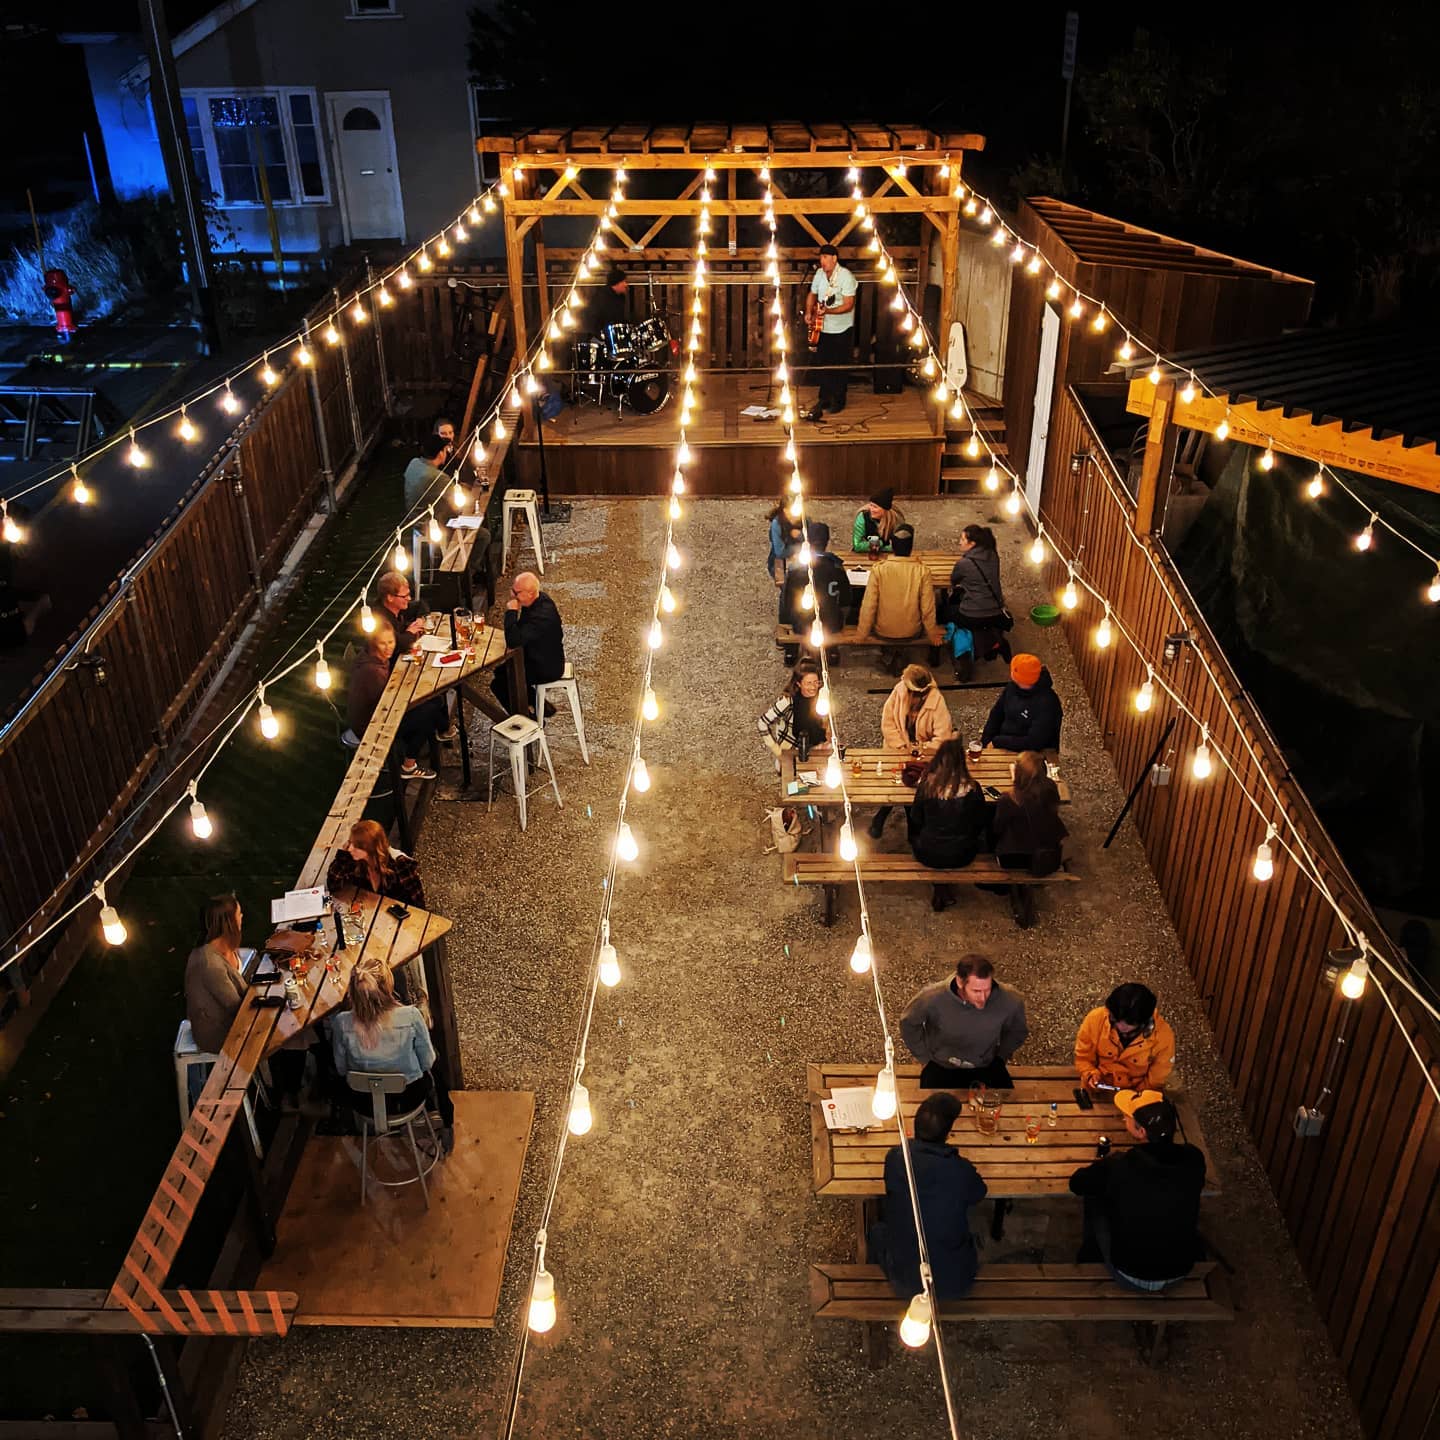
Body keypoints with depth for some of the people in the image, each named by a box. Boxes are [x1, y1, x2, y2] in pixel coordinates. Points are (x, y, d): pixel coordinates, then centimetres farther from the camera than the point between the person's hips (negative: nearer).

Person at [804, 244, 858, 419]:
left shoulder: (846, 277, -18)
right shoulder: (820, 273, 2)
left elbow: (848, 305, -22)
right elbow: (812, 294, 16)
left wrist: (827, 311, -33)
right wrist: (809, 312, -2)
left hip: (842, 329, -6)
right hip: (823, 327, 6)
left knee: (840, 367, 4)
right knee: (822, 364, 9)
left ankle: (838, 401, 16)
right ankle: (824, 399, 20)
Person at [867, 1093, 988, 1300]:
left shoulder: (895, 1158, -18)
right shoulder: (962, 1170, -19)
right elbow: (978, 1195, 4)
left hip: (906, 1284, 0)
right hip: (956, 1285, 0)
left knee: (877, 1230, 30)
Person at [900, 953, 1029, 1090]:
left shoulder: (1009, 1002, -25)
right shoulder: (932, 998, -29)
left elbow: (1018, 1031, 1)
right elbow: (909, 1025, -6)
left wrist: (1000, 1057, 1)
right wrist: (927, 1058, -2)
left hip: (986, 1067, 2)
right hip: (941, 1067, -2)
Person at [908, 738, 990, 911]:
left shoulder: (926, 785, -16)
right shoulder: (972, 788, -16)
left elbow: (916, 821, -3)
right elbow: (980, 824, -2)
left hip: (928, 856, 0)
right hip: (961, 857, 0)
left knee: (914, 833, 32)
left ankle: (940, 888, 33)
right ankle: (945, 890, 33)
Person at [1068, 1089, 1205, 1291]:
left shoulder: (1118, 1165, -26)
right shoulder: (1194, 1159, -18)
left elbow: (1076, 1183, -5)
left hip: (1130, 1277, -3)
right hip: (1181, 1272, 3)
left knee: (1093, 1196, 17)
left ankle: (1091, 1256, 37)